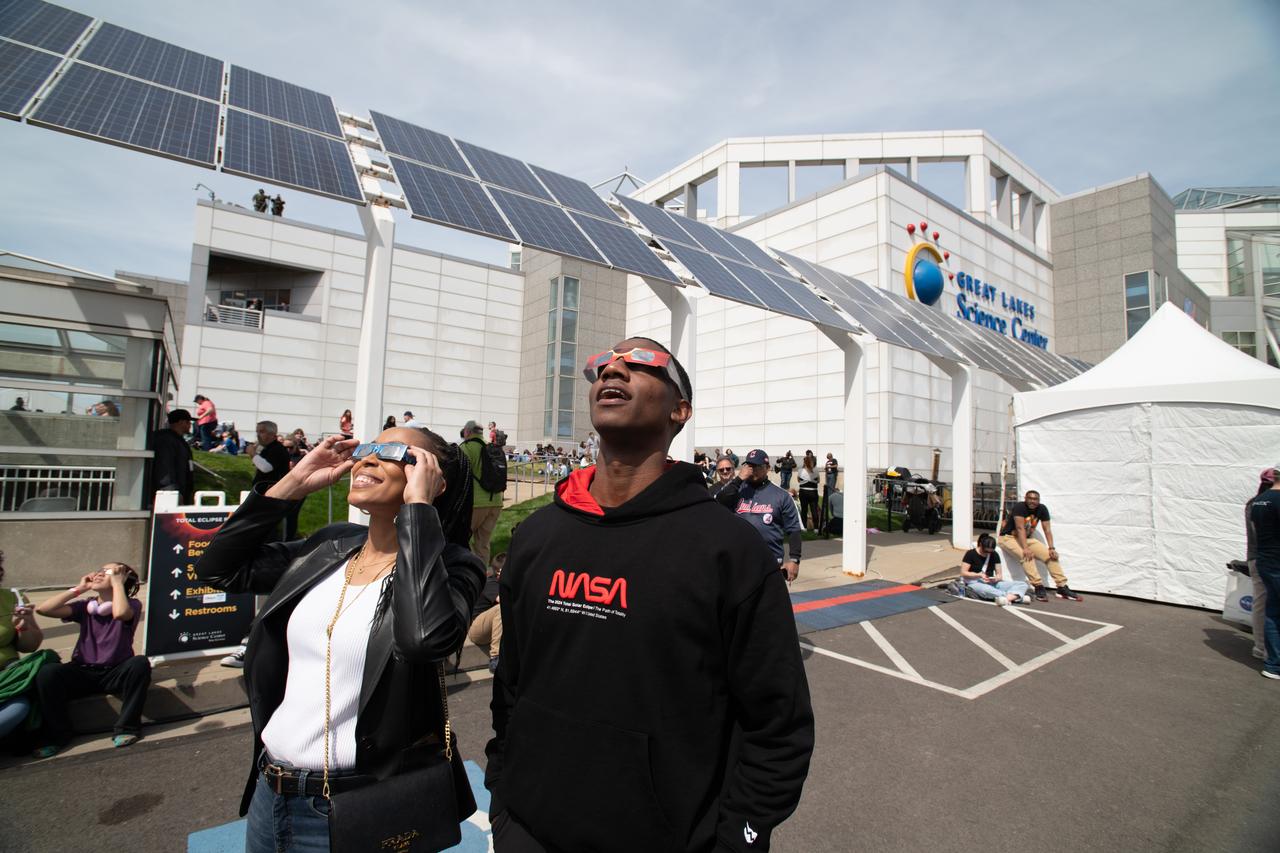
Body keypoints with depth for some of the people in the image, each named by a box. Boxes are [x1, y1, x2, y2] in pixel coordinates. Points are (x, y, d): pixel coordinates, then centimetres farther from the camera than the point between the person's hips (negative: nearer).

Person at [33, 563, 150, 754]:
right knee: (47, 672, -26)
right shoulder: (85, 606, 8)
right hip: (83, 672, 3)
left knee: (140, 663, -35)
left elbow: (120, 613, -30)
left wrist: (117, 582, -16)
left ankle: (126, 727, -18)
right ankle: (57, 734, -6)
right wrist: (79, 588, -1)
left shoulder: (132, 604, -4)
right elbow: (42, 609, -5)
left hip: (116, 673, -3)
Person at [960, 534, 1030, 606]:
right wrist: (979, 575, -19)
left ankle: (1007, 597, -44)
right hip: (975, 583, -5)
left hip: (992, 584, 5)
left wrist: (996, 578, -14)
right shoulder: (971, 554, -2)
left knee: (1022, 585, -15)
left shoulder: (994, 555, 11)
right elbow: (963, 573, -4)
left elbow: (998, 574, 10)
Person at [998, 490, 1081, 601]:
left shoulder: (1042, 509, -3)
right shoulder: (1019, 507, -22)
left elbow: (1047, 529, -4)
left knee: (1051, 555, -8)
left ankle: (1062, 588, -1)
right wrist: (1025, 548, -38)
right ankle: (1038, 587, -31)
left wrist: (1051, 548, -17)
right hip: (1008, 537, -7)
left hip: (1027, 538, 7)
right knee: (1027, 555, -33)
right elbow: (1020, 528, -30)